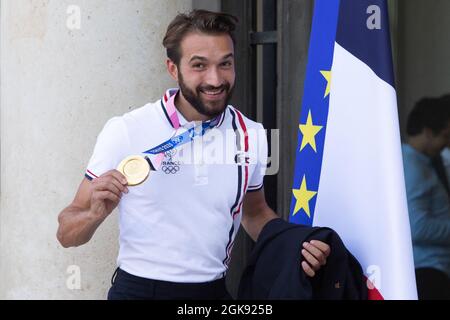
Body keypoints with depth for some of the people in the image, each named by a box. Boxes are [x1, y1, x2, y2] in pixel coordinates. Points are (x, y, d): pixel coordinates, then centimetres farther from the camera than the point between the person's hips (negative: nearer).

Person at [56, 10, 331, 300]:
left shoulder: (250, 136, -5)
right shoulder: (126, 132, -14)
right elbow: (67, 234, -10)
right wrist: (95, 215, -31)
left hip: (214, 291, 3)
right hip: (139, 289, -3)